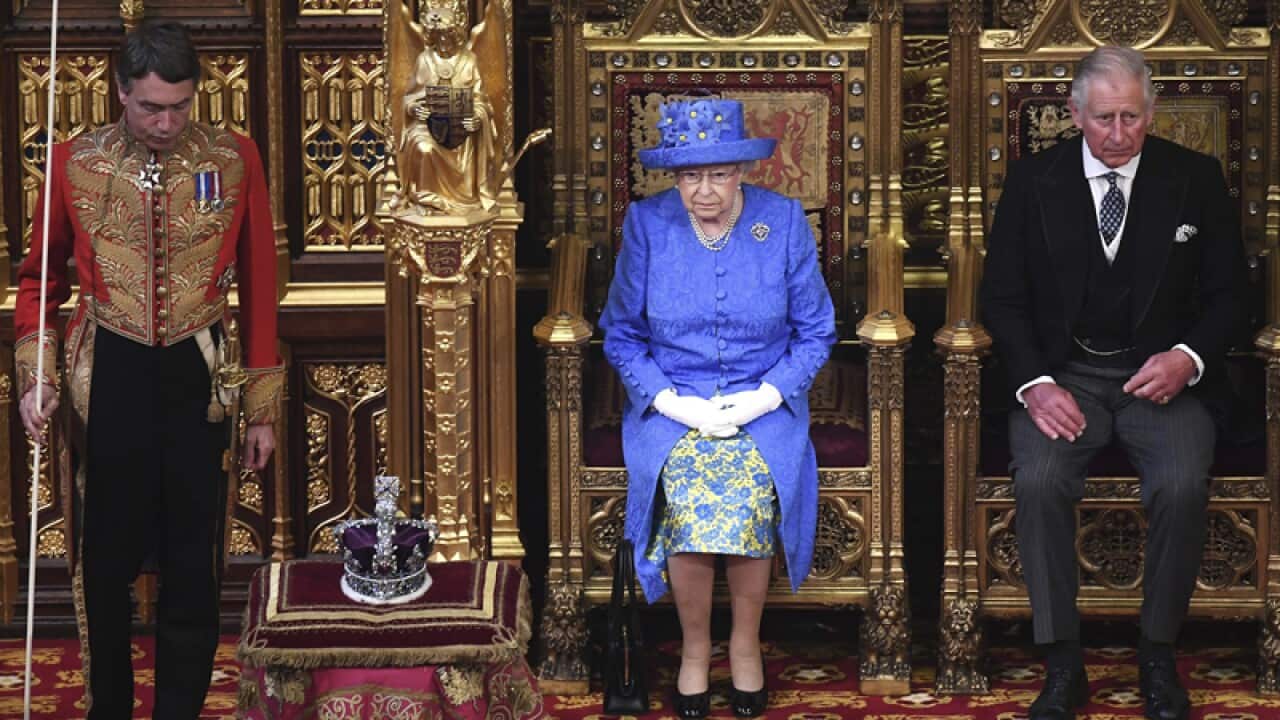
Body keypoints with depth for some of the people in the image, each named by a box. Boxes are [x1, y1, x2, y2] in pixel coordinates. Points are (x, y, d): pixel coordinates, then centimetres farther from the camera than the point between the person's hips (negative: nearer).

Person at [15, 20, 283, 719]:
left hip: (197, 382, 0)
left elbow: (259, 286, 3)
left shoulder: (234, 158, -2)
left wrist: (262, 407, 4)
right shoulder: (74, 163, -2)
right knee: (104, 565, 9)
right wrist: (36, 377, -4)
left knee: (192, 570, 6)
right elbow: (40, 279, 9)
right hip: (107, 385, 0)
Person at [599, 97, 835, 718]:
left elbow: (814, 331, 6)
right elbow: (621, 334, 7)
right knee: (689, 504, -29)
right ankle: (695, 647, -5)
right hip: (672, 405, 0)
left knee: (748, 498, -30)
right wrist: (669, 400, -9)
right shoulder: (646, 224, -1)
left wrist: (766, 395, -10)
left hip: (763, 405, 0)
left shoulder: (784, 222, -2)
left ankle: (745, 643, -5)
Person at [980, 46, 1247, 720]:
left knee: (1182, 484, -30)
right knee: (1039, 479, -29)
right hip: (1063, 373, 0)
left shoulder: (1195, 179, 3)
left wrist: (1188, 357, -14)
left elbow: (1226, 294, 6)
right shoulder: (1033, 181, 3)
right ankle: (1063, 664, -17)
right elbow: (1003, 297, 4)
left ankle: (1158, 655, -10)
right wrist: (1035, 382, -12)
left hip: (1163, 376, 0)